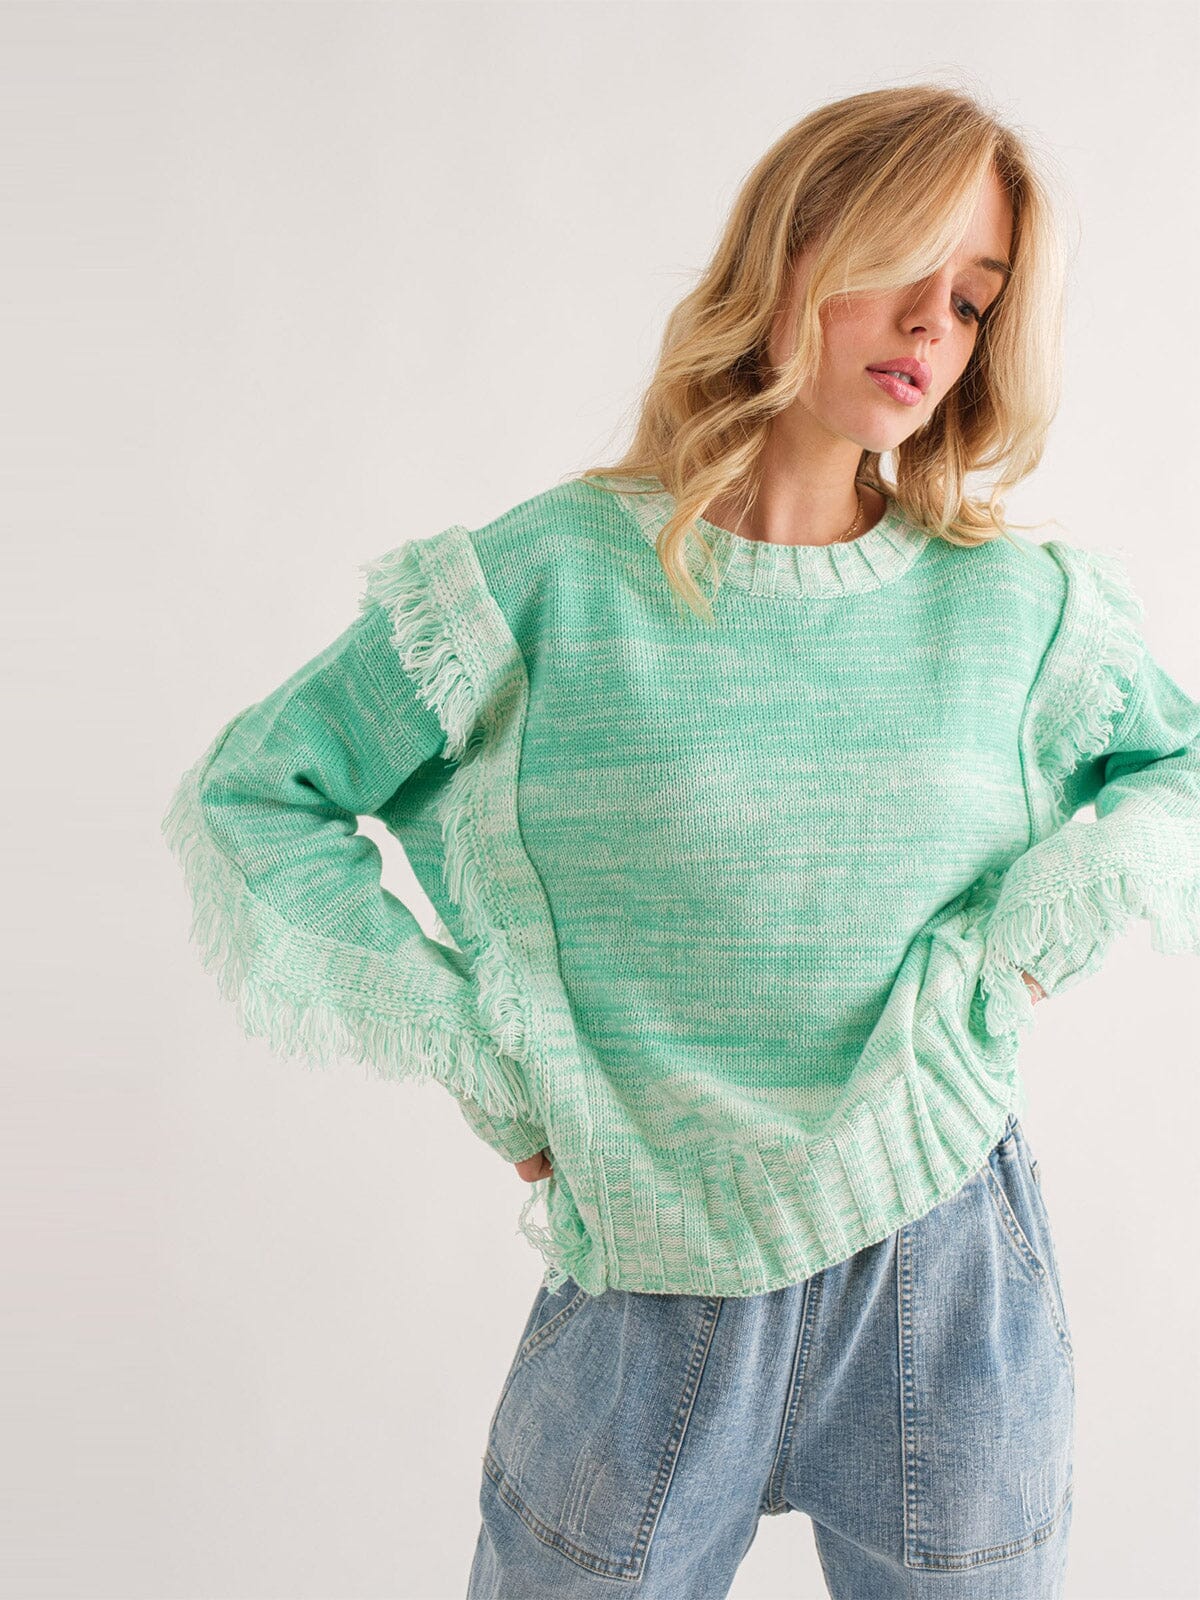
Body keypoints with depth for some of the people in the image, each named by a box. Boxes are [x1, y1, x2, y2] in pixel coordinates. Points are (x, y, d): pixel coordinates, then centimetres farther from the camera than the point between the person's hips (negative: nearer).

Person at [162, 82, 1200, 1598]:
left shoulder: (1020, 605, -2)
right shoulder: (551, 576, -10)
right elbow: (248, 796, -4)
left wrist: (1055, 920, -3)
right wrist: (482, 1065, -7)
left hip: (952, 1282, 2)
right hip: (650, 1302, -1)